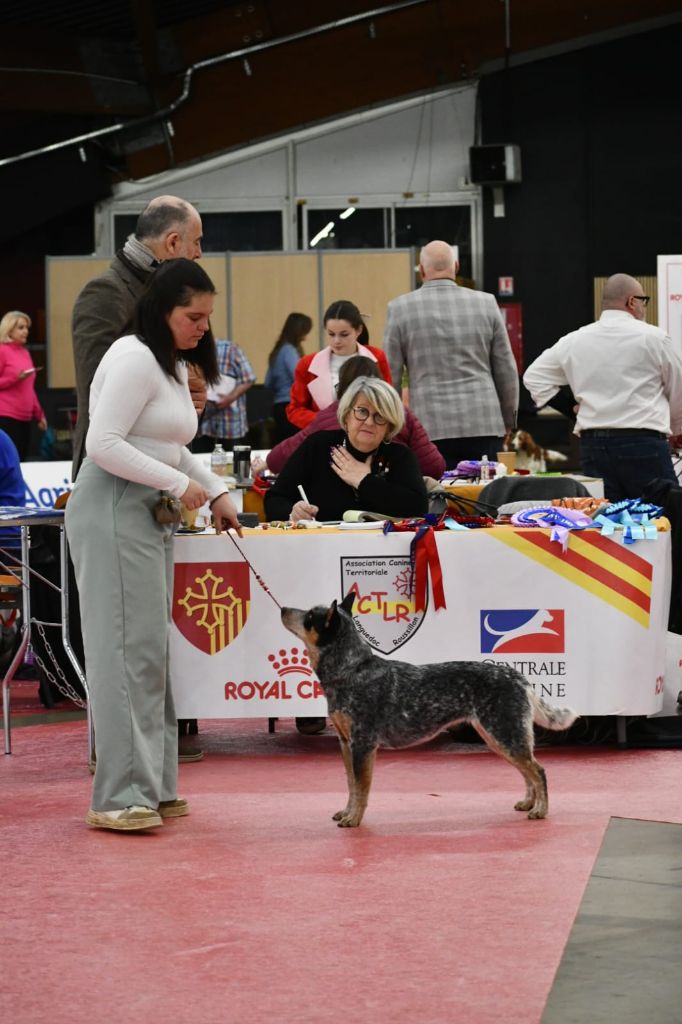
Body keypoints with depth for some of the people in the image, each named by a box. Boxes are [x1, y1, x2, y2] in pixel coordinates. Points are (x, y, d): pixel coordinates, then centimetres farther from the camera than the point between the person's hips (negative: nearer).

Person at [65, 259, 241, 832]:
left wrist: (216, 491, 17)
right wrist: (180, 484, -16)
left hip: (150, 514, 10)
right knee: (129, 650, -11)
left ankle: (150, 786, 14)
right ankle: (120, 795, -10)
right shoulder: (134, 359, -13)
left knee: (150, 651, 10)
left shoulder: (174, 366, 18)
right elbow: (103, 444, -20)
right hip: (113, 511, -10)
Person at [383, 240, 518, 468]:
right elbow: (506, 370, 9)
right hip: (483, 424, 1)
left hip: (430, 428, -1)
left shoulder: (400, 308, 0)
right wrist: (507, 421, 21)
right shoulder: (486, 303, 4)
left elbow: (390, 375, 3)